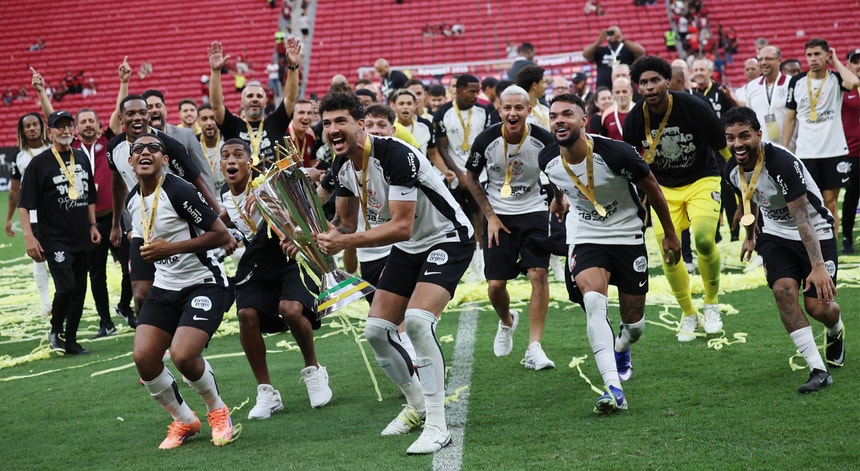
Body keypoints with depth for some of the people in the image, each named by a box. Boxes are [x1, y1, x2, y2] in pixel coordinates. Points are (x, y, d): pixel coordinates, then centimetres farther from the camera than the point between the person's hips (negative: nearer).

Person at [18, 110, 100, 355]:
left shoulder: (82, 158, 12)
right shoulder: (39, 163, -6)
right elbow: (24, 204, -8)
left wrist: (92, 226, 15)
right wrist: (29, 236, -16)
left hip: (81, 238, 6)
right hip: (54, 240, -6)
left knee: (79, 291, 8)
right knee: (66, 287, -17)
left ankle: (71, 341, 19)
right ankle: (55, 331, 8)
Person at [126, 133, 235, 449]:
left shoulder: (178, 191, -17)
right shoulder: (132, 200, 7)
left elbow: (222, 235, -20)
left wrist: (170, 249, -23)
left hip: (204, 283, -7)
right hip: (165, 285, 7)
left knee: (182, 355, -24)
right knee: (143, 357, -9)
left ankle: (218, 410, 6)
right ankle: (184, 421, 13)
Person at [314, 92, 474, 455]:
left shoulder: (396, 156, -28)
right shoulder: (344, 167, -3)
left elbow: (401, 226, -32)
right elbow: (345, 221, 10)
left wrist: (345, 242, -36)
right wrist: (320, 237, -11)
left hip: (448, 238, -9)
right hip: (409, 248, 9)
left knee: (417, 320, -29)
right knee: (376, 331, 5)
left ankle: (437, 425, -22)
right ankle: (417, 405, 27)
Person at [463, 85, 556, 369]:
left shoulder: (543, 140, -14)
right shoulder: (486, 140, -13)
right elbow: (471, 177, 3)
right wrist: (490, 215, -2)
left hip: (533, 211, -1)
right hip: (498, 215, 1)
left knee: (538, 273, -17)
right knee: (495, 284, -3)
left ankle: (534, 348, -11)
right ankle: (507, 322, 33)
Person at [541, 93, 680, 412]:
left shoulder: (615, 153, -25)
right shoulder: (548, 160, -13)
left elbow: (651, 188, -8)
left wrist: (670, 234, 1)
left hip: (627, 235, -1)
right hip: (584, 238, 1)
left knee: (634, 324, 7)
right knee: (593, 301, -27)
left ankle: (620, 349, 46)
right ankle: (613, 389, -29)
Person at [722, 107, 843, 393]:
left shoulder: (782, 163, -32)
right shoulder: (732, 171, -9)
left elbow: (802, 220, -33)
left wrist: (818, 266, -36)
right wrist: (750, 236, 28)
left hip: (816, 232, -5)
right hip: (776, 235, 5)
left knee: (817, 306, -8)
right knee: (783, 291, -18)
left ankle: (835, 332, 33)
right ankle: (818, 370, -15)